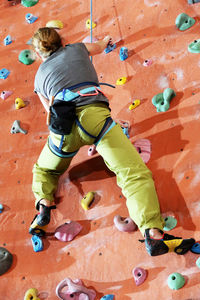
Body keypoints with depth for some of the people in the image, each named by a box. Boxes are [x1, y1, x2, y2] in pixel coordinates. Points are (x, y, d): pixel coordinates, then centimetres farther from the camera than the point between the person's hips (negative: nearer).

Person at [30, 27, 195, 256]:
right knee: (136, 174, -11)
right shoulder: (75, 49, 27)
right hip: (93, 114, -2)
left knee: (43, 170, 32)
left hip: (63, 126, 2)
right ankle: (153, 234, -30)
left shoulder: (40, 76, 29)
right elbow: (98, 47, 49)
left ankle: (44, 204, 4)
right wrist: (105, 41, 72)